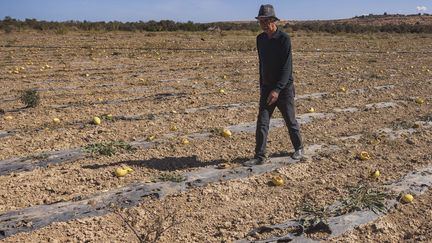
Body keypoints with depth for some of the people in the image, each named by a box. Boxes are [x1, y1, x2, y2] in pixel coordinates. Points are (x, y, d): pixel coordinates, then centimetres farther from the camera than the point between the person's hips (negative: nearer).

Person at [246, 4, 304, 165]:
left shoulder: (284, 39, -15)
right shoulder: (260, 39, 5)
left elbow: (287, 67, -20)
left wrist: (277, 89, -28)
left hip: (284, 88, -5)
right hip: (267, 88, 5)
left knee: (290, 121, 9)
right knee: (262, 122, -2)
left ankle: (299, 148, 31)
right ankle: (260, 157, 4)